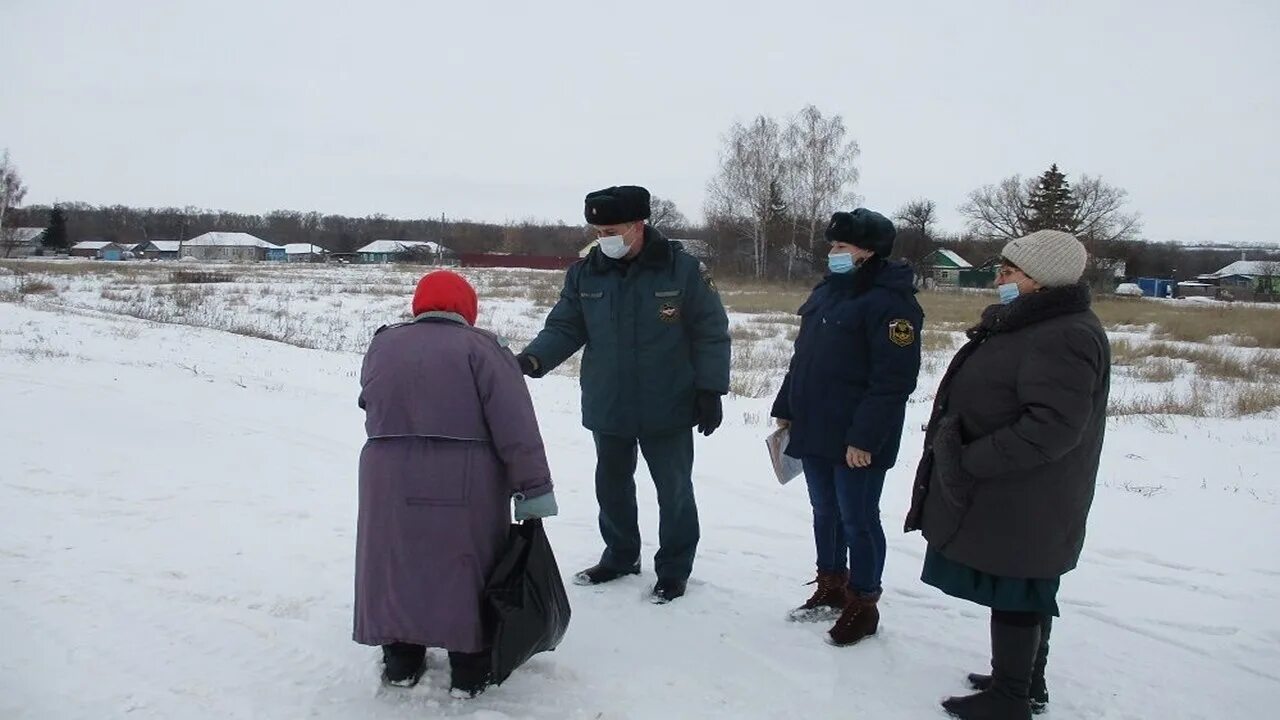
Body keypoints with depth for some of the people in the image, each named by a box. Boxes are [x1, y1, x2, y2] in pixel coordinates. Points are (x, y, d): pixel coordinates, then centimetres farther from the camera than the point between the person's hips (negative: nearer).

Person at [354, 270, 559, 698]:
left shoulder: (381, 346, 10)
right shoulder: (480, 347, -4)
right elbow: (516, 427, -11)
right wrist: (534, 488, -9)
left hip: (390, 483, 3)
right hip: (466, 486, -3)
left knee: (398, 568, 19)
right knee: (467, 572, 12)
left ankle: (401, 663, 29)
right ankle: (470, 671, 20)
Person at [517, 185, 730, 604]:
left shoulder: (683, 269, -12)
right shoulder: (584, 274, -2)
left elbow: (711, 334, -8)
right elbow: (565, 328, 0)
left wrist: (710, 390, -11)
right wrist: (534, 358, -19)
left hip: (668, 410, -4)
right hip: (606, 408, 4)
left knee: (673, 489, 10)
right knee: (611, 484, 18)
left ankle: (673, 570, 27)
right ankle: (620, 556, 40)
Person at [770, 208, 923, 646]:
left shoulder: (890, 302, -17)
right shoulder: (827, 291, 11)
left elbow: (894, 380, -22)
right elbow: (803, 358, 19)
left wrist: (864, 437, -24)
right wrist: (786, 408, 18)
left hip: (857, 440, -8)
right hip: (814, 431, 9)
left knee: (858, 520, 4)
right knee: (825, 513, 19)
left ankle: (862, 606, 20)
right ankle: (831, 590, 35)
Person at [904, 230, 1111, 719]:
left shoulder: (1064, 337, -22)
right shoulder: (1031, 325, 12)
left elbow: (1053, 425, -30)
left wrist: (973, 460, -26)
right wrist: (962, 455, 14)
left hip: (1020, 503, -10)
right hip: (1014, 497, 10)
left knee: (1014, 593, 1)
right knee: (1026, 592, 20)